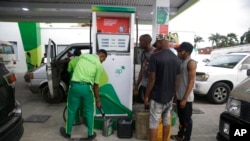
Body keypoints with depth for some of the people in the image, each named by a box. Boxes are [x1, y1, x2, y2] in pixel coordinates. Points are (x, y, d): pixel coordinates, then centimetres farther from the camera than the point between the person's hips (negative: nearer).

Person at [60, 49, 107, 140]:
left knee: (71, 110, 20)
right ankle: (90, 134, 29)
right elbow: (96, 85, 3)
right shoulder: (99, 65, 2)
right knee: (89, 111, 17)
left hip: (74, 85, 3)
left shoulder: (83, 56, 13)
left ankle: (67, 133, 39)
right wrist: (97, 100, 12)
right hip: (87, 87, -3)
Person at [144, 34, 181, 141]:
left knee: (154, 123, 4)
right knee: (166, 120, 20)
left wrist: (147, 96, -8)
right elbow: (176, 80, 8)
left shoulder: (155, 57, -15)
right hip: (169, 96, 6)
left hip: (157, 96, -6)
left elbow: (152, 79, -17)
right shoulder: (176, 59, 4)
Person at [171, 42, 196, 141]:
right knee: (181, 117, 20)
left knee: (187, 119, 5)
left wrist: (185, 98, -20)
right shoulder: (181, 62, 10)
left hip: (186, 98, -8)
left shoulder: (191, 63, -15)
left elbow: (191, 82, -19)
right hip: (179, 96, 8)